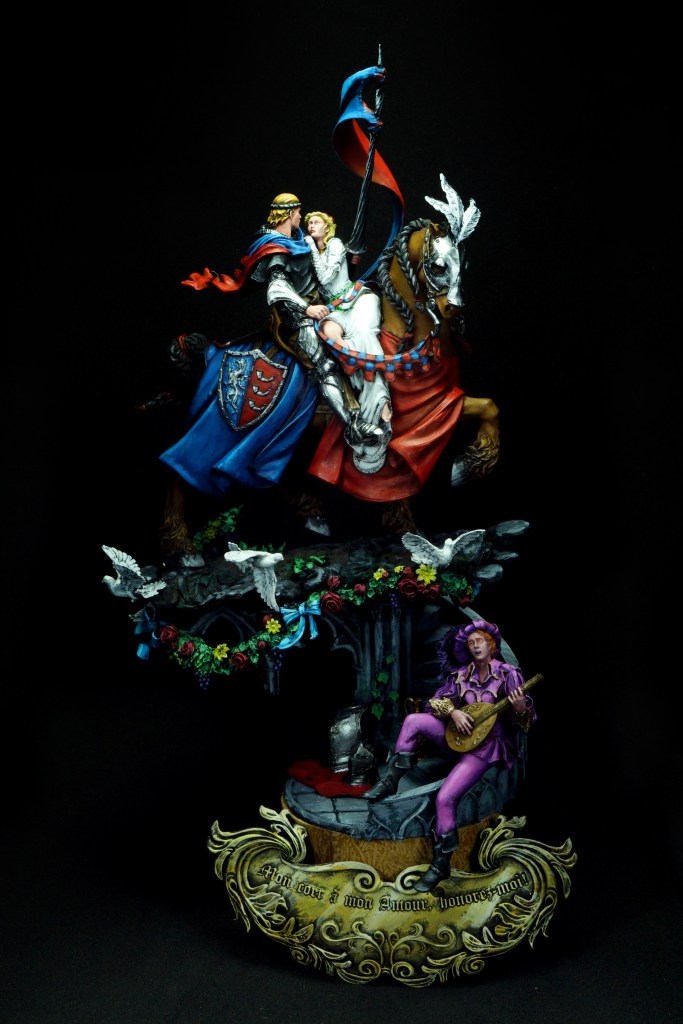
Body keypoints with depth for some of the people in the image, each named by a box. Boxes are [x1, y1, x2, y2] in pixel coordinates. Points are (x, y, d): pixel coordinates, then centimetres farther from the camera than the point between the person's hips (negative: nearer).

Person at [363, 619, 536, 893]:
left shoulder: (508, 674, -7)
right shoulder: (461, 674, 6)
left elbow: (523, 718, -8)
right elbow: (438, 699, 3)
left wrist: (520, 707, -32)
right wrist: (454, 712, -18)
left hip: (485, 744, -5)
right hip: (458, 733, 5)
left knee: (445, 797, -21)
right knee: (413, 720, -20)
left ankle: (441, 863, -5)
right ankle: (391, 781, -9)